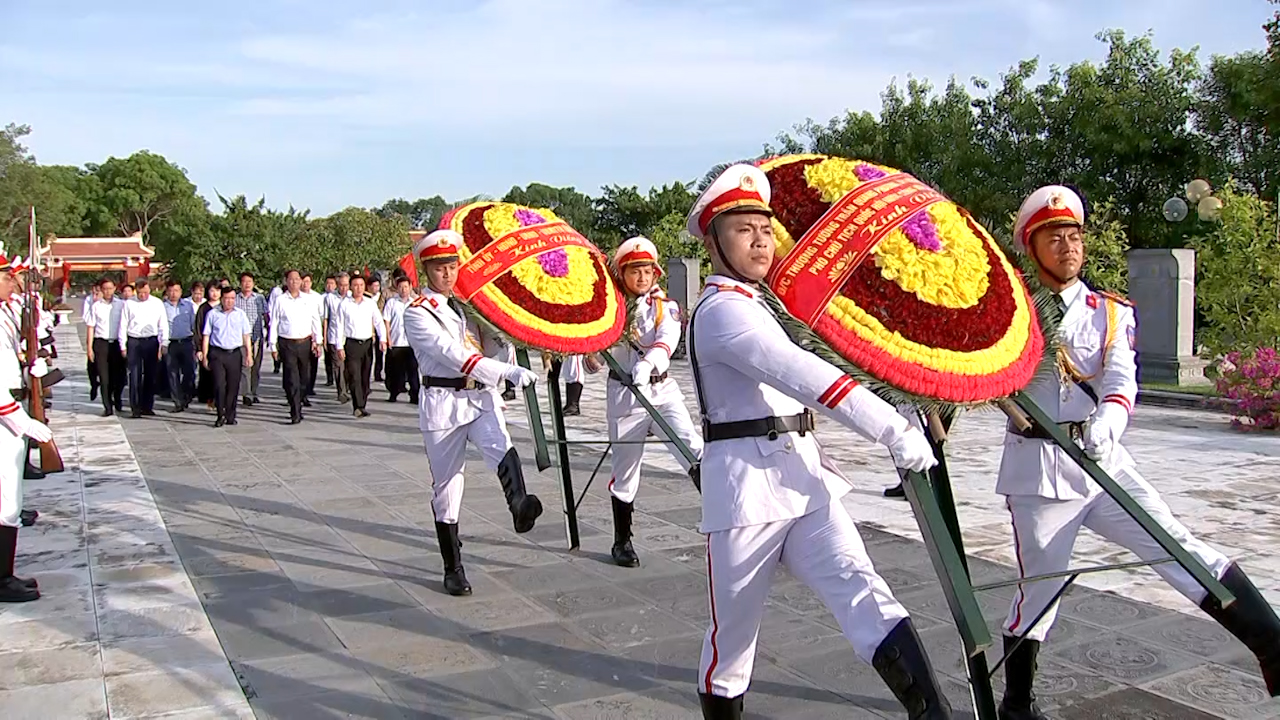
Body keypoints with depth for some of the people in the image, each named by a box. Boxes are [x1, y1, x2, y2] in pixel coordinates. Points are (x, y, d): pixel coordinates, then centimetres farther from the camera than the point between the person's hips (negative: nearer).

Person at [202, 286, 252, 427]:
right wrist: (205, 356, 3)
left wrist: (249, 354, 7)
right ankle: (221, 415, -2)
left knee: (233, 386, 3)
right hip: (217, 354, -2)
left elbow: (246, 336, 14)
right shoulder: (212, 314, 5)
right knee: (219, 385, -10)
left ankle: (230, 416, 12)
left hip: (235, 353, 2)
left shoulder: (240, 314, 11)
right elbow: (206, 336, 7)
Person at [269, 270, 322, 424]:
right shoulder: (280, 301, 0)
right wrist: (273, 346, 1)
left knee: (305, 376, 13)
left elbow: (316, 321, 10)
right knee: (291, 379, -4)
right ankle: (295, 413, -2)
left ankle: (302, 396, 42)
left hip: (305, 342, 2)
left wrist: (317, 342, 5)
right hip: (287, 344, -2)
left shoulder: (308, 300, 6)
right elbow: (273, 324, 3)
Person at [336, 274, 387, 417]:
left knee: (365, 377, 8)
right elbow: (340, 326, 2)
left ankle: (361, 406, 18)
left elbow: (379, 322, 6)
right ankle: (358, 407, -14)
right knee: (354, 377, -11)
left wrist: (382, 339, -8)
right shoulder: (344, 305, 1)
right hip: (351, 344, -3)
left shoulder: (371, 303, 7)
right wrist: (340, 347, -3)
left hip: (367, 344, 3)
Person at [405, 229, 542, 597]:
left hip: (482, 395, 4)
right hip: (443, 401, -4)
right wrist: (508, 372, -28)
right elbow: (453, 354, -20)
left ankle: (519, 506, -55)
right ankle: (453, 568, 16)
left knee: (501, 448, -28)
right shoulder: (418, 313, -6)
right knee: (446, 484, 5)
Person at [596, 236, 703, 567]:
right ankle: (622, 540, 20)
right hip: (625, 392, -1)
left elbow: (668, 338, -17)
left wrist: (648, 363, -35)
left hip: (662, 387, 1)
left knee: (693, 448, -17)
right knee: (625, 468, 6)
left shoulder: (664, 306, 2)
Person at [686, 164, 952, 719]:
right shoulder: (721, 311, -12)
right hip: (747, 485, -7)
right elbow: (802, 375, -25)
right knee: (733, 631, 5)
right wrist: (894, 430, -29)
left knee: (861, 591, -11)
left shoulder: (756, 305, 20)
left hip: (802, 475, 7)